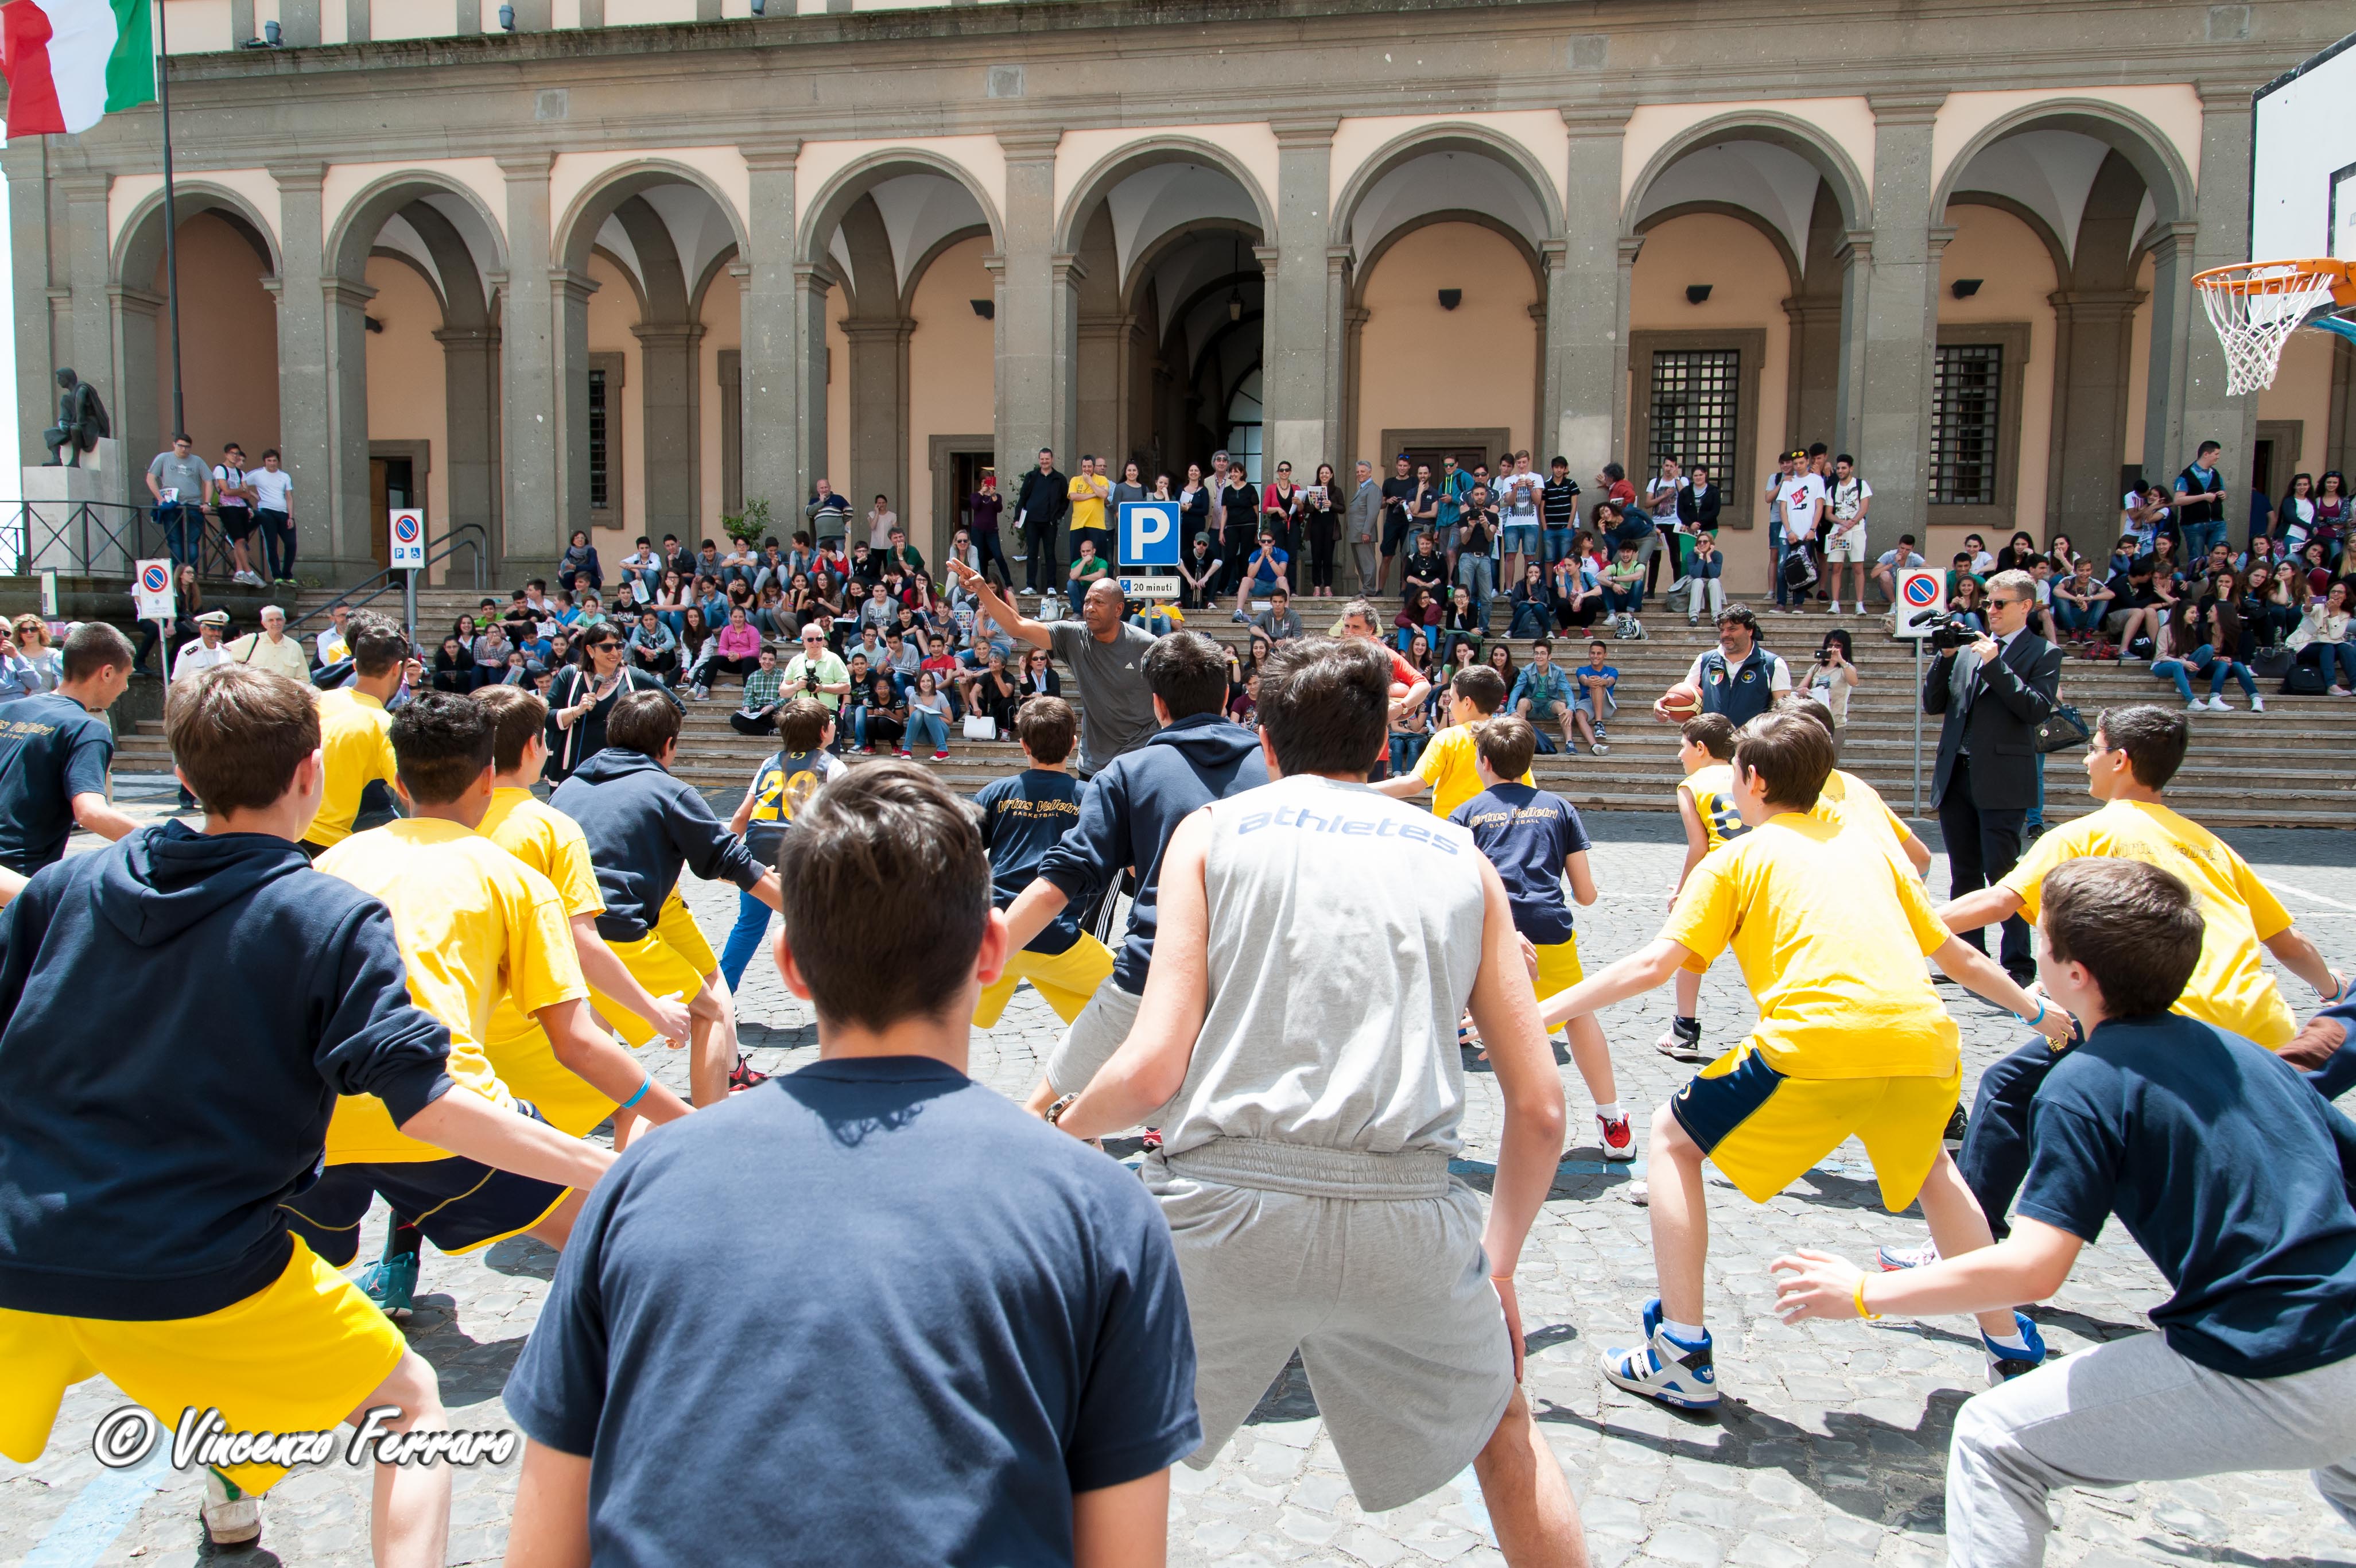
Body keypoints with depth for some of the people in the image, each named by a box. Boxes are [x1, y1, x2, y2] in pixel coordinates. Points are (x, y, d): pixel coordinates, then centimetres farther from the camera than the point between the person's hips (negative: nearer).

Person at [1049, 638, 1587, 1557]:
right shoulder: (1461, 859, 15)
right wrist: (1497, 1266, 26)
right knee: (1505, 1433, 32)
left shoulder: (1211, 831, 9)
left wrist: (1066, 1128, 20)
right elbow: (1539, 1111, 12)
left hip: (1219, 1207, -1)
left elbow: (1153, 1067, -1)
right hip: (1407, 1218, 2)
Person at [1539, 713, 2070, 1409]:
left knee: (1673, 1139, 14)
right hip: (1926, 1042, 6)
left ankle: (1681, 1357, 10)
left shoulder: (1736, 857, 12)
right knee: (1933, 1170, 37)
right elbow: (1956, 954, 33)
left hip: (1818, 1048, -6)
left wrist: (1543, 1011, 4)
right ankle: (2011, 1345, 41)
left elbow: (1654, 964, 0)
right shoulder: (1869, 846, 26)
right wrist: (2037, 1010, 50)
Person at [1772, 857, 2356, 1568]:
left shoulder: (2086, 1083, -10)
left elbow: (2031, 1269, -18)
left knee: (1993, 1440, 5)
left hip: (2261, 1372, -7)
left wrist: (1863, 1294, -10)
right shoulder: (2247, 1054, 11)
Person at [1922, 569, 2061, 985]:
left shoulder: (2043, 653, 1)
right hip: (1955, 775, 6)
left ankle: (2018, 965, 2)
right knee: (1963, 874, 11)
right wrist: (1946, 657, 0)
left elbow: (2037, 709, -13)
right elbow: (1934, 704, 12)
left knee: (2002, 873, -6)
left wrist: (1995, 665, -14)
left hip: (2002, 779, -5)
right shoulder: (1969, 648, 15)